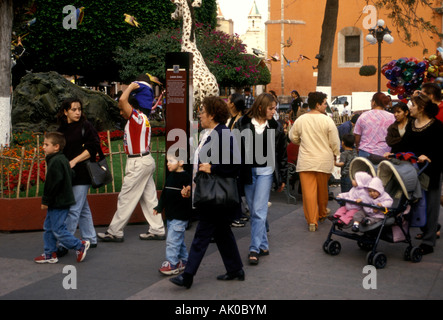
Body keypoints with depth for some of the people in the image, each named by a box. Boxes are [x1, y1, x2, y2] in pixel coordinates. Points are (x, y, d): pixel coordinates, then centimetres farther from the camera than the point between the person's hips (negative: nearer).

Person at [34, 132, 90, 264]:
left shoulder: (56, 161, -20)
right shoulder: (61, 159, 12)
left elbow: (53, 184, -23)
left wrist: (45, 201, -15)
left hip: (59, 203, -11)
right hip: (56, 203, 11)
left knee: (58, 230, -4)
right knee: (48, 228, 15)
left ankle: (80, 245, 5)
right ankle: (50, 254, 22)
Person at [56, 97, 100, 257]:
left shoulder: (86, 126, -5)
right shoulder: (62, 129, 12)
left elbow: (93, 147, -12)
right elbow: (59, 152, 18)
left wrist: (74, 161, -14)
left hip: (82, 173, -7)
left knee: (74, 209, -7)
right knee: (83, 208, 15)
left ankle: (64, 245, -5)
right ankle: (90, 239, 26)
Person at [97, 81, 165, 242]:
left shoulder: (137, 117, -16)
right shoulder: (142, 118, 13)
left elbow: (123, 99, -26)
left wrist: (131, 87, -14)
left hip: (138, 163, -10)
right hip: (146, 160, 10)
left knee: (126, 199, -2)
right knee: (149, 198, 11)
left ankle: (114, 232, 5)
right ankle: (157, 230, 14)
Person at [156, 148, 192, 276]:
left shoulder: (186, 177, -14)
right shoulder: (171, 176, 11)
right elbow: (164, 194, 21)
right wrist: (159, 207, 24)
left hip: (180, 217, -9)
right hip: (170, 215, 9)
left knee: (172, 240, -8)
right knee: (179, 240, 17)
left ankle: (172, 263, -1)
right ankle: (183, 261, 27)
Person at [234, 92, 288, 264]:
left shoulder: (276, 127, 2)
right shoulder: (243, 124, -1)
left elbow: (282, 154, 7)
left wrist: (282, 179, 7)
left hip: (266, 171, -1)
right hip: (247, 171, 1)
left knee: (259, 210, -9)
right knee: (253, 211, 7)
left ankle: (255, 249, -3)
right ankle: (263, 245, 19)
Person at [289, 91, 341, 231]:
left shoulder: (300, 120, -1)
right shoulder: (327, 120, -9)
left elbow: (293, 137, 12)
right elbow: (334, 142, -6)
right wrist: (335, 155, 12)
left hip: (305, 161, 1)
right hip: (324, 161, -1)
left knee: (308, 191, 1)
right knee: (322, 190, 18)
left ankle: (312, 220, -2)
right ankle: (322, 214, 37)